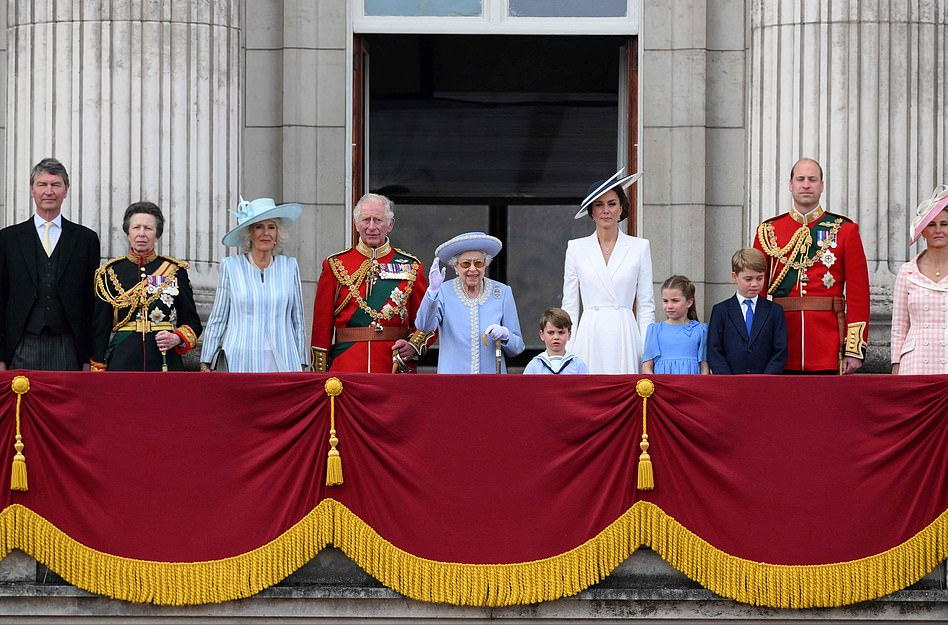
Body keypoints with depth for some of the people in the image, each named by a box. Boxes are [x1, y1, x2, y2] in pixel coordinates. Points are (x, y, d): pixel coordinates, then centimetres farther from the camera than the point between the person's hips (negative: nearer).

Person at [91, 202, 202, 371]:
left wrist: (176, 338, -8)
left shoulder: (175, 271, 8)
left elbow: (193, 323, 13)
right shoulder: (110, 273, 8)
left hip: (165, 363, 0)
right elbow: (100, 330, 9)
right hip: (122, 363, 0)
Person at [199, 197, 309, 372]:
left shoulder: (289, 266, 9)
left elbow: (298, 320, 14)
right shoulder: (231, 266, 5)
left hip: (283, 364, 1)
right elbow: (217, 319, 9)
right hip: (240, 363, -1)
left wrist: (302, 364, 12)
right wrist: (205, 363, 7)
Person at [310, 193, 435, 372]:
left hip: (397, 367, 1)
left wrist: (413, 346, -10)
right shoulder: (335, 266, 6)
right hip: (346, 370, -1)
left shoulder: (410, 267, 8)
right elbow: (322, 326, 6)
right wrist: (320, 375, 0)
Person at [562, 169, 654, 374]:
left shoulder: (639, 247, 7)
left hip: (624, 335, -1)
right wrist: (567, 352, 3)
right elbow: (569, 305, 10)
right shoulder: (576, 248, 9)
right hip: (589, 337, 1)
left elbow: (646, 305, 6)